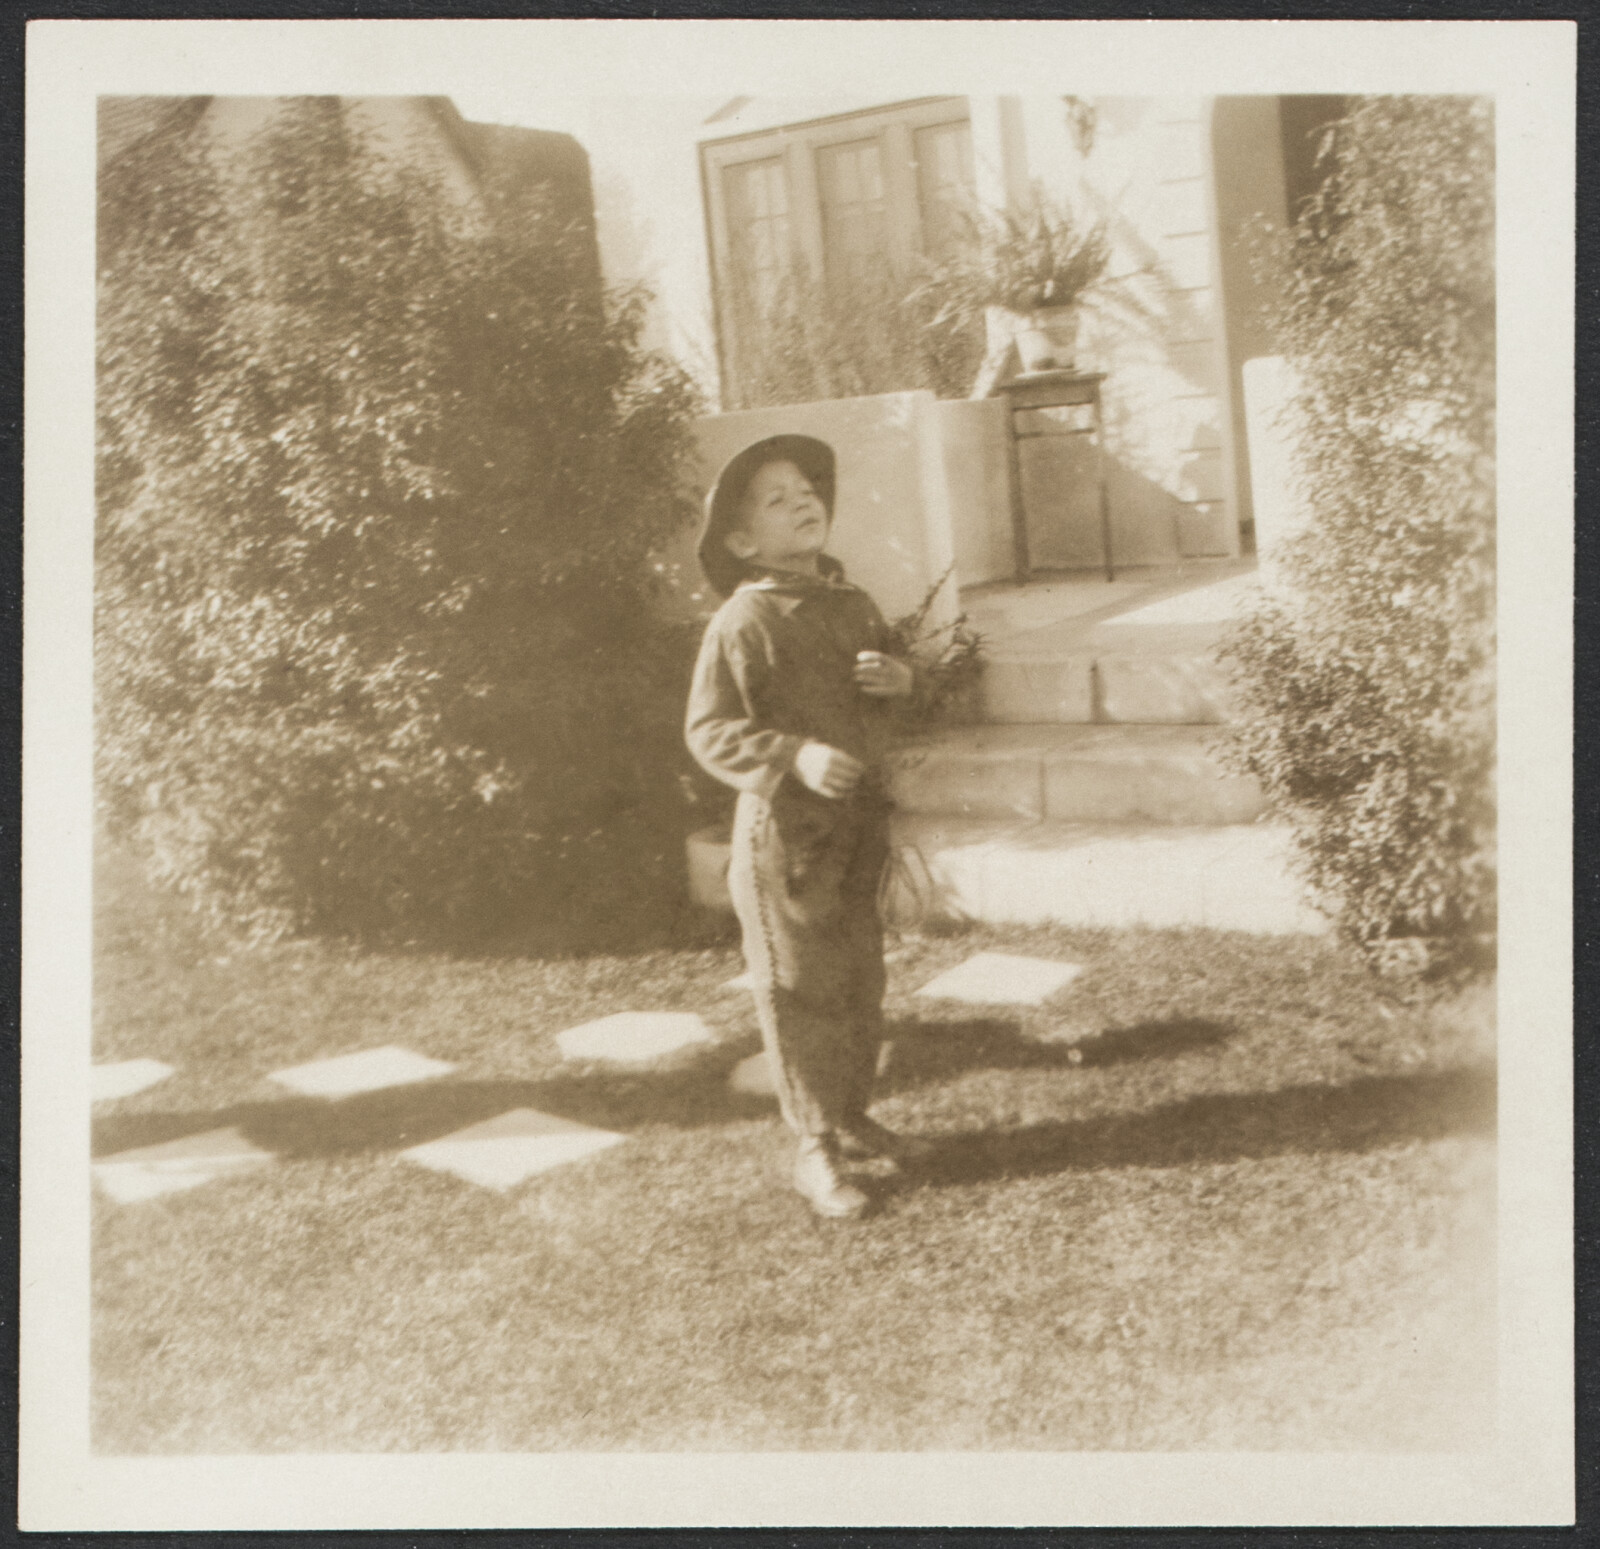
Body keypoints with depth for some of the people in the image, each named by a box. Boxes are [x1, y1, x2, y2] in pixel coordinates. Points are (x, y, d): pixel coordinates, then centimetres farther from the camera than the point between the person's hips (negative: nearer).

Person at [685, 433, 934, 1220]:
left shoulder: (855, 606, 9)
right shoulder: (742, 623, -14)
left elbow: (889, 671, 24)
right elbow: (708, 731, -15)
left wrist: (904, 678, 0)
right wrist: (793, 756, -27)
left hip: (859, 821, 7)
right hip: (783, 827, -7)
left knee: (861, 978, 16)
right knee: (800, 990, 1)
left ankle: (853, 1117, 32)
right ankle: (815, 1149, 13)